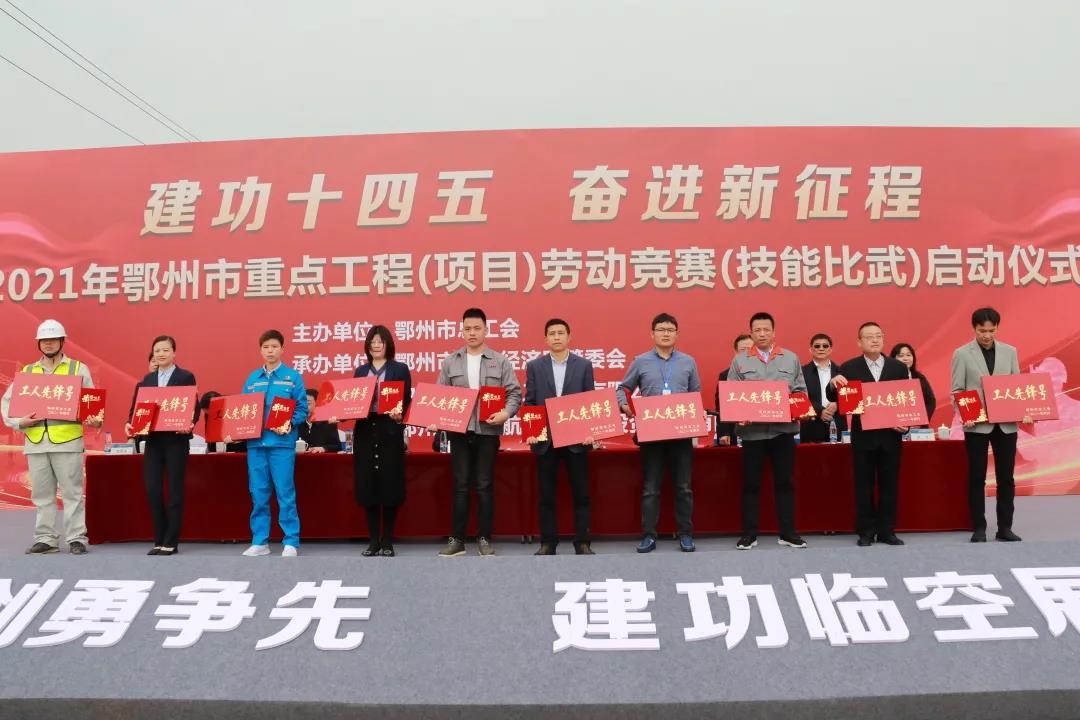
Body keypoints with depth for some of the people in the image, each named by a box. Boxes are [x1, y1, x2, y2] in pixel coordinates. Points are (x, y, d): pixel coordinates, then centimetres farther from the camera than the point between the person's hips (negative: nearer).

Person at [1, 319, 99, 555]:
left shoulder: (78, 368, 8)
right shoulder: (27, 371, 15)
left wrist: (94, 419, -17)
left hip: (67, 440, -3)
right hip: (36, 441, 3)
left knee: (72, 492, -1)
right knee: (41, 494, 8)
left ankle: (76, 538, 3)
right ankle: (45, 539, 15)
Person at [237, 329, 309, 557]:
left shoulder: (293, 377, 1)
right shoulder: (252, 379, 12)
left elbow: (302, 409, -2)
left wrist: (289, 424, -19)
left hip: (282, 442, -4)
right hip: (255, 442, 4)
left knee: (285, 493, -2)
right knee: (258, 494, 7)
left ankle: (291, 542, 4)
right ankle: (260, 541, 16)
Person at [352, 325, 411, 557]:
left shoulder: (400, 369, 5)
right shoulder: (360, 371, 15)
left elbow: (407, 401, 0)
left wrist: (399, 414, -19)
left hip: (390, 432, -3)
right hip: (364, 432, 3)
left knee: (390, 487, 0)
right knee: (367, 488, 3)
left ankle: (387, 541, 10)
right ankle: (373, 540, 13)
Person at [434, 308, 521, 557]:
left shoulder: (500, 361, 4)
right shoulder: (450, 362, 8)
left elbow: (514, 393, 2)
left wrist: (506, 412, -17)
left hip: (488, 431, -1)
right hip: (459, 431, 1)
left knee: (485, 486, 3)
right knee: (461, 485, 4)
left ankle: (484, 539, 12)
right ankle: (457, 539, 10)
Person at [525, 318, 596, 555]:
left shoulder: (584, 365, 5)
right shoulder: (534, 366, 6)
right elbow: (530, 403, 5)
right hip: (545, 439, 1)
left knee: (581, 493, 3)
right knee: (546, 495, 5)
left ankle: (582, 543, 11)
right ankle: (548, 542, 14)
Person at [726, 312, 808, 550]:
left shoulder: (791, 358, 9)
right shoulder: (740, 361, 5)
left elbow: (801, 392, 9)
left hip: (783, 429, 1)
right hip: (752, 430, -1)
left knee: (784, 481, 6)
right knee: (751, 483, 4)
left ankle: (787, 533, 15)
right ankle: (749, 533, 11)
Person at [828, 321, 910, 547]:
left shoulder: (898, 367, 6)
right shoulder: (849, 368, 0)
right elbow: (835, 399, -2)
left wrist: (905, 424, -8)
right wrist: (834, 384, -24)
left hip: (891, 435, 2)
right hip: (863, 435, -2)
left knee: (889, 485, 6)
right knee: (863, 486, 4)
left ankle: (887, 531, 15)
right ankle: (866, 532, 11)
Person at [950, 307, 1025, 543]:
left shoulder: (1009, 351, 9)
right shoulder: (962, 354, 0)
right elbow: (957, 391, -1)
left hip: (1006, 424, 3)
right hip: (977, 425, -2)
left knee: (1006, 477, 5)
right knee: (977, 478, 3)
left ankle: (1005, 527, 14)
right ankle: (979, 528, 10)